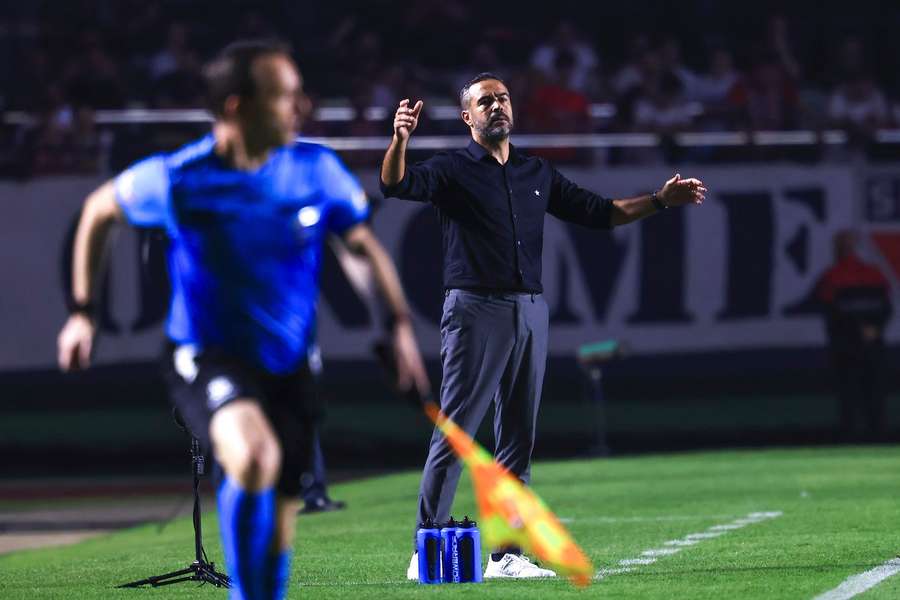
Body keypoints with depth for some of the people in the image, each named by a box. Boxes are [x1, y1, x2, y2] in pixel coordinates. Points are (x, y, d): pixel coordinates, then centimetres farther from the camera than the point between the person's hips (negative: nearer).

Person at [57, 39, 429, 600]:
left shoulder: (318, 170, -7)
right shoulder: (177, 180, -14)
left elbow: (364, 243, 9)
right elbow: (98, 211, 5)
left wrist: (401, 323, -1)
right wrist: (82, 312, 7)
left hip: (288, 365, 4)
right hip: (206, 359, -4)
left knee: (279, 523, 9)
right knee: (256, 459, -34)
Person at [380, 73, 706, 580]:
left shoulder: (538, 173, 18)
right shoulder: (452, 170, 0)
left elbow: (597, 212, 23)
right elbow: (397, 184, -17)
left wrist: (660, 201, 16)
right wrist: (401, 139, -37)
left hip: (531, 314, 6)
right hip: (476, 311, -6)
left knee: (518, 439, 6)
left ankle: (506, 555, 11)